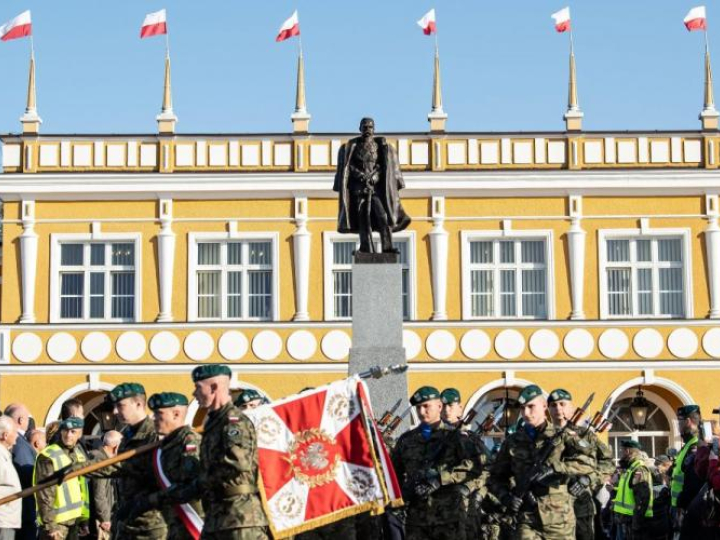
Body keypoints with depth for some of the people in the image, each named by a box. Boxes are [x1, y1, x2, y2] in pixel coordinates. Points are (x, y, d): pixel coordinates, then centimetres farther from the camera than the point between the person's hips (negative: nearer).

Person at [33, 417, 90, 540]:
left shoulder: (79, 455, 14)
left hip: (74, 520, 8)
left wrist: (84, 520, 15)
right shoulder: (49, 457, -10)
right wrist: (50, 525, -17)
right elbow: (45, 495, -14)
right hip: (57, 522, -8)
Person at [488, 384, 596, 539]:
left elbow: (588, 462, -14)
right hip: (527, 522, 0)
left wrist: (552, 467, -25)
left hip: (559, 521, 0)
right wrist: (505, 497, -8)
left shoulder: (561, 437, 1)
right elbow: (495, 477, 13)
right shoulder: (512, 442, 7)